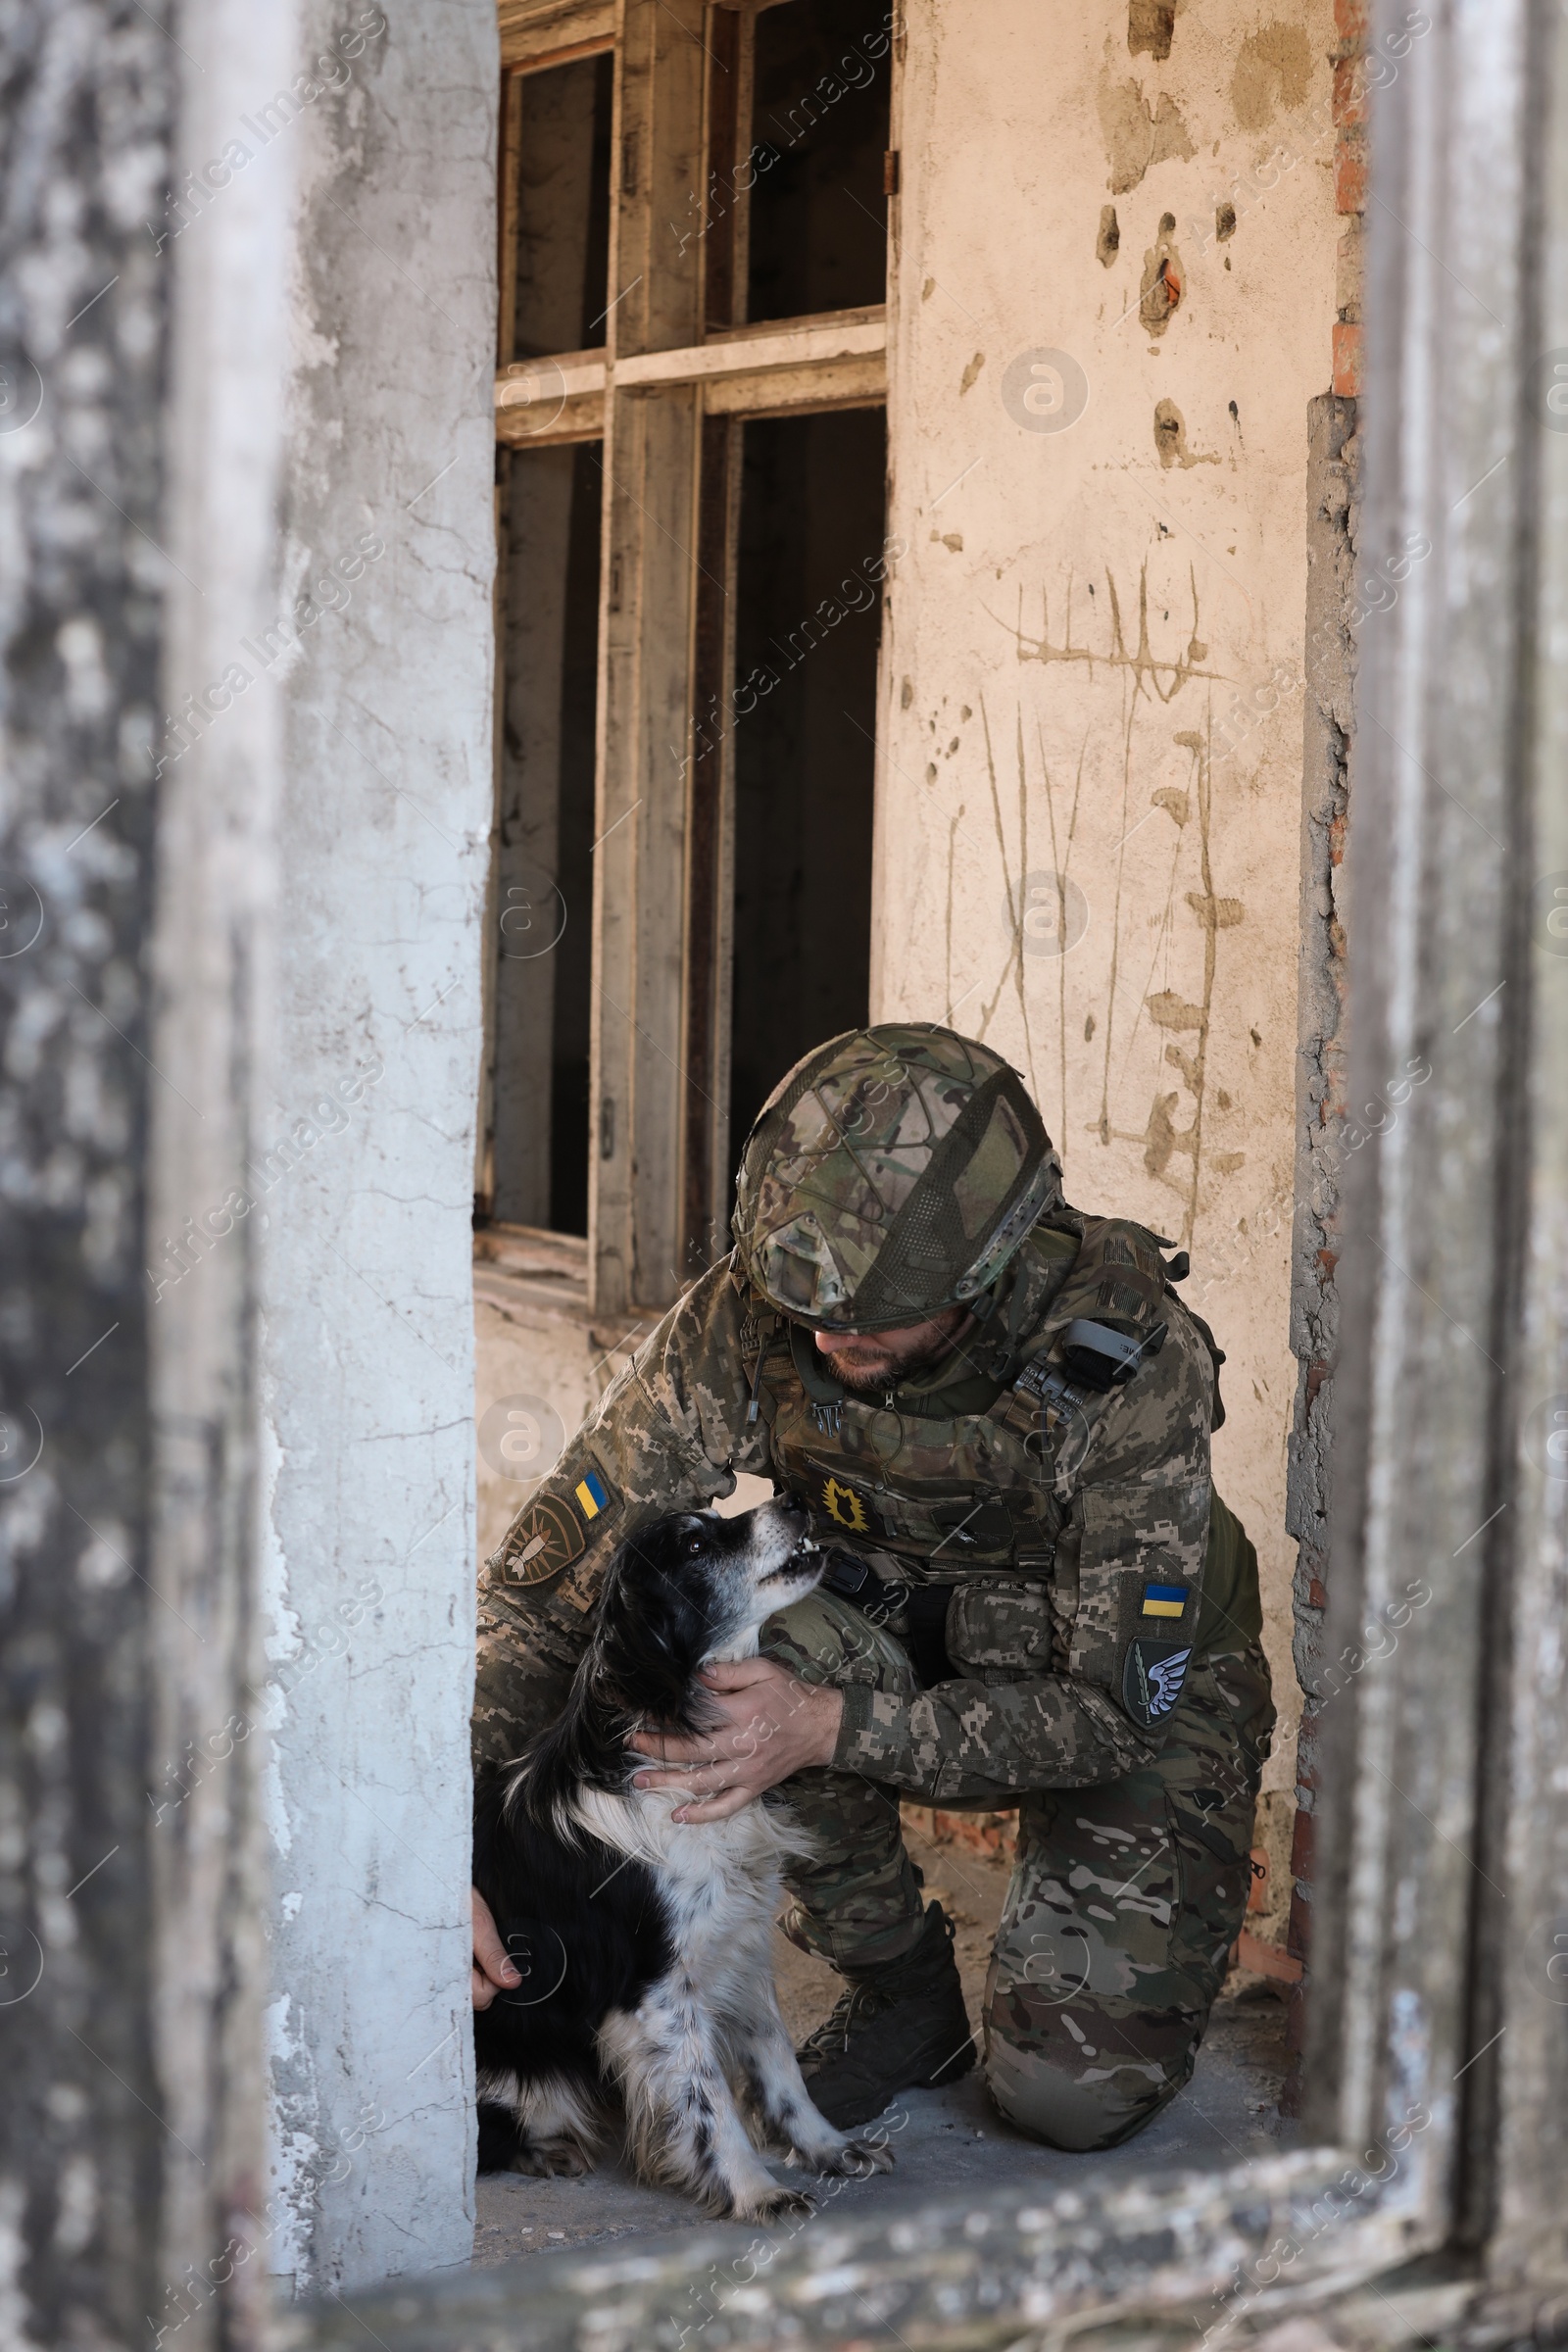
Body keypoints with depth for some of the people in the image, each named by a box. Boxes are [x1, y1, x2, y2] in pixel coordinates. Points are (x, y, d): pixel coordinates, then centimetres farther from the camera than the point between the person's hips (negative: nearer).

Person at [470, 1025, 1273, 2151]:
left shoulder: (1131, 1360, -33)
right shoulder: (751, 1318, -25)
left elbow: (1117, 1706, -30)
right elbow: (548, 1572, -20)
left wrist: (832, 1727, -43)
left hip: (1143, 1681, -3)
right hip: (900, 1642, 3)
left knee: (1072, 2089, -21)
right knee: (736, 1630, -32)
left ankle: (1136, 1958, 17)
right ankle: (904, 1991, -7)